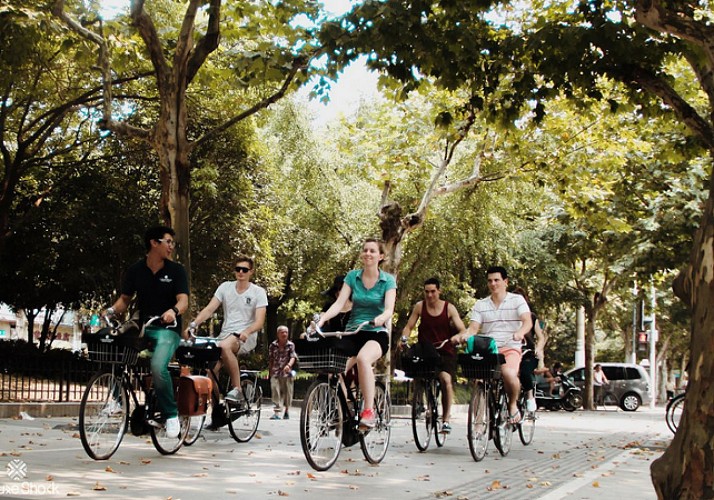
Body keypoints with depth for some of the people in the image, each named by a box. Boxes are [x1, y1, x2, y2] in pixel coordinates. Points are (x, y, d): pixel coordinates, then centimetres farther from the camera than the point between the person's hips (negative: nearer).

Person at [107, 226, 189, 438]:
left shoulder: (176, 270, -1)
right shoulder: (135, 271, 6)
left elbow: (183, 300, -12)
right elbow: (125, 299, 12)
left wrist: (173, 311, -34)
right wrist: (112, 310, -10)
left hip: (167, 328, -4)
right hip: (143, 327, 4)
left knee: (158, 366, -31)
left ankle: (171, 414, -12)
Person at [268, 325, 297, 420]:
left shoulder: (290, 345, 1)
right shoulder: (273, 345, 4)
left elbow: (293, 357, -10)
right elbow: (270, 359, 12)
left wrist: (289, 365, -30)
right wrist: (270, 371, 11)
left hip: (287, 373, 0)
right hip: (275, 373, 0)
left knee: (287, 392, 9)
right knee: (275, 392, -11)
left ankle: (286, 411, 29)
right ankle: (276, 413, -16)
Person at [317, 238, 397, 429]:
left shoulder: (388, 280, 0)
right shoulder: (352, 276, 6)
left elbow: (389, 309, -13)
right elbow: (339, 303, -3)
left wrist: (380, 319, -36)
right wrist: (322, 319, -21)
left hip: (376, 333, -3)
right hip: (353, 333, 3)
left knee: (363, 358, -37)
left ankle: (369, 411, -31)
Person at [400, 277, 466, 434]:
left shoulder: (449, 308, -1)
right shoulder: (420, 306, 3)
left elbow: (462, 330, -4)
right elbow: (408, 327, 6)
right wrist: (404, 338, -14)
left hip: (445, 352, -2)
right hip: (425, 352, 2)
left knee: (446, 379, -22)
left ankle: (446, 419, -12)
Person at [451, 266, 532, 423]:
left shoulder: (517, 300, 6)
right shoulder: (480, 305, 14)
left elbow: (527, 322, -8)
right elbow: (473, 328, 5)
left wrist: (520, 332, -31)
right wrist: (461, 336, -18)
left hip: (510, 348, -3)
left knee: (508, 373, -33)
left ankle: (513, 405, -3)